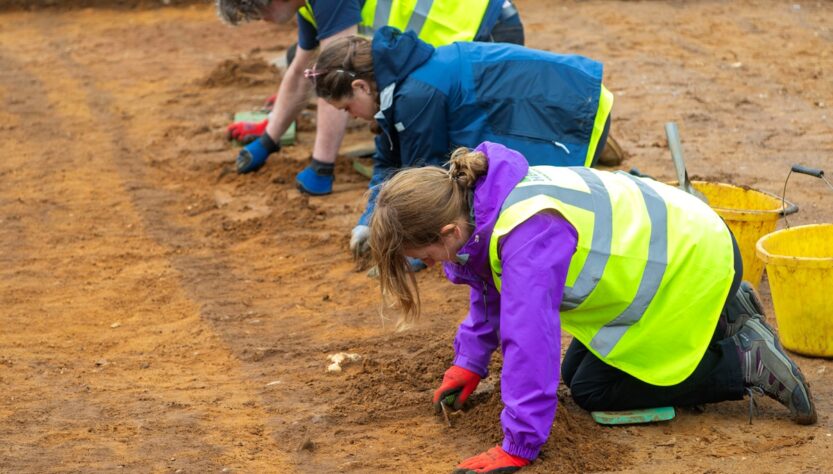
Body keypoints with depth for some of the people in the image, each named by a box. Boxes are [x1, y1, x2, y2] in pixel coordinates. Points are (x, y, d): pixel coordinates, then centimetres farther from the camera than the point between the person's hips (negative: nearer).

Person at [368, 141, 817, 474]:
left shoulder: (528, 234, -36)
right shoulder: (478, 198, -6)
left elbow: (530, 340, -39)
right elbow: (492, 288, 14)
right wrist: (469, 362, 11)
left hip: (695, 265, -10)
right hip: (665, 247, 10)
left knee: (592, 389, -3)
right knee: (577, 372, 16)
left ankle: (744, 362, 1)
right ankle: (726, 314, 23)